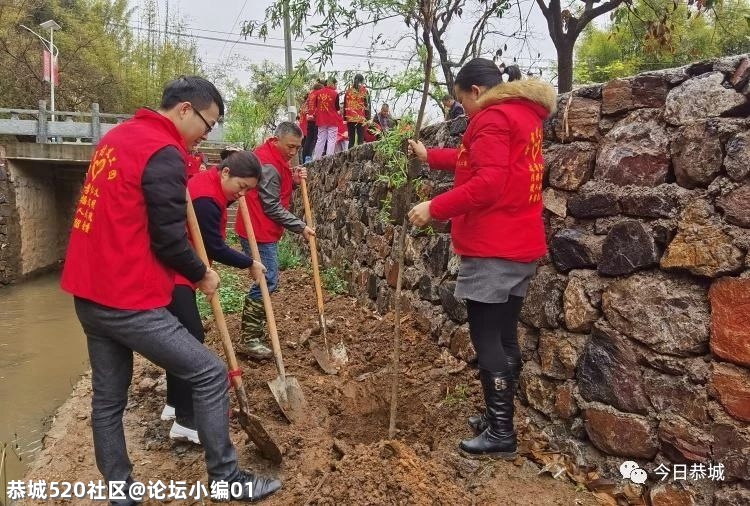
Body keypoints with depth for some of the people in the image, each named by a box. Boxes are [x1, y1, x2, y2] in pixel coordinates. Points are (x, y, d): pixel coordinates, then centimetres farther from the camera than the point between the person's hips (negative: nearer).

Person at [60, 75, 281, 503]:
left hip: (91, 295, 10)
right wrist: (202, 275, 0)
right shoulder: (164, 153, -15)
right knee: (210, 373, -1)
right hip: (129, 302, -10)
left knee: (108, 398, 16)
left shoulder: (116, 138, 14)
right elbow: (169, 240, -16)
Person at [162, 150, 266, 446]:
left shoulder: (211, 184, 7)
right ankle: (186, 421, -7)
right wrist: (249, 264, -6)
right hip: (173, 273, -10)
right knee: (191, 337, -11)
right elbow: (215, 248, -20)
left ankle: (174, 404, 26)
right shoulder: (205, 198, -24)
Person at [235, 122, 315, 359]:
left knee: (267, 280, 15)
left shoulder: (277, 159, 13)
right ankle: (248, 339, -1)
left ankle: (254, 331, 25)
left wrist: (294, 181, -1)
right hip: (259, 232, -10)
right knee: (267, 281, -8)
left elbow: (280, 193, 16)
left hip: (265, 230, 10)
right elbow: (272, 207, -19)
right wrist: (300, 227, -15)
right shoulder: (268, 164, -19)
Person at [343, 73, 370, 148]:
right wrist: (368, 118, -1)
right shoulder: (364, 91, 0)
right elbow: (367, 105, -3)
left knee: (351, 139, 7)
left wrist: (345, 118, 14)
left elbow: (345, 105, 10)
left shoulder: (348, 91, 9)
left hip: (350, 118, 3)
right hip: (361, 118, -3)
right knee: (360, 139, -2)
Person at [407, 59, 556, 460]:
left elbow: (487, 183, -23)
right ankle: (498, 417, 26)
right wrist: (429, 156, 32)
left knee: (486, 338, -3)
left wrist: (435, 208, -18)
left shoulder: (493, 117, -12)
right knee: (503, 335, 15)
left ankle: (501, 433, 4)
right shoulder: (523, 115, 19)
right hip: (519, 246, 10)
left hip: (493, 249, -10)